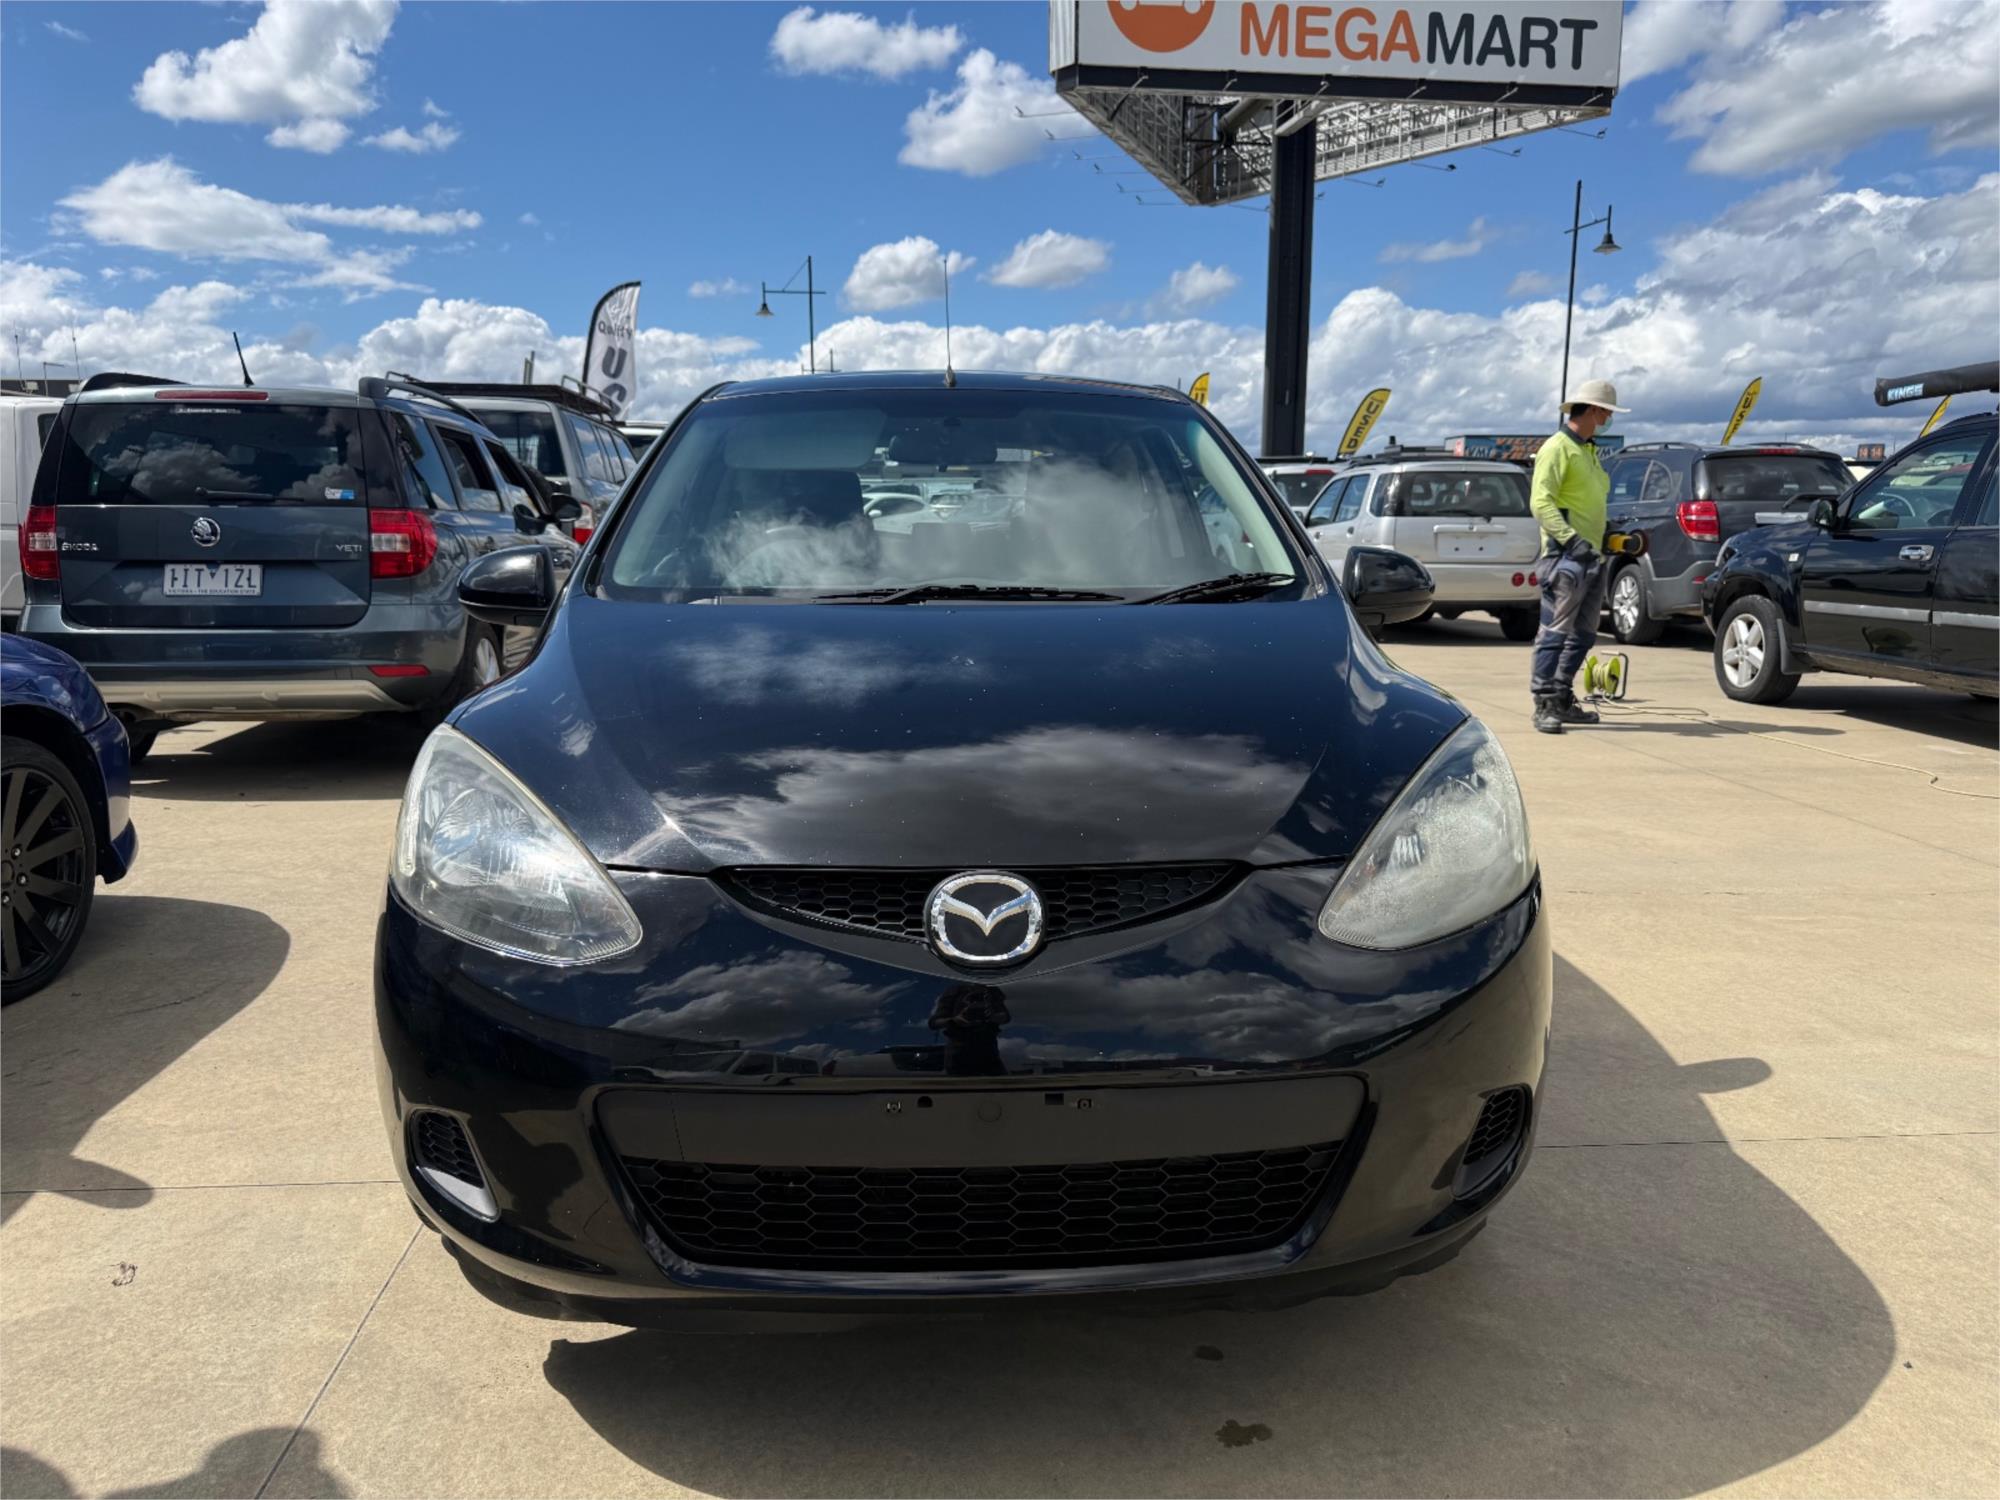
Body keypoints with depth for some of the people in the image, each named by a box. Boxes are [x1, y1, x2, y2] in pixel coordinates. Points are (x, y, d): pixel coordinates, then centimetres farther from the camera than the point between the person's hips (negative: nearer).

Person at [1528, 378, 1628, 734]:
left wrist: (1609, 539, 20)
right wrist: (1572, 539, -27)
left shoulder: (1588, 450, 22)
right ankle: (1544, 705, -9)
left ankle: (1563, 700, 18)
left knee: (1583, 635, 11)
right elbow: (1540, 502, -18)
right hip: (1566, 556, -10)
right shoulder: (1557, 448, -8)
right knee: (1555, 632, -11)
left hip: (1592, 556, 10)